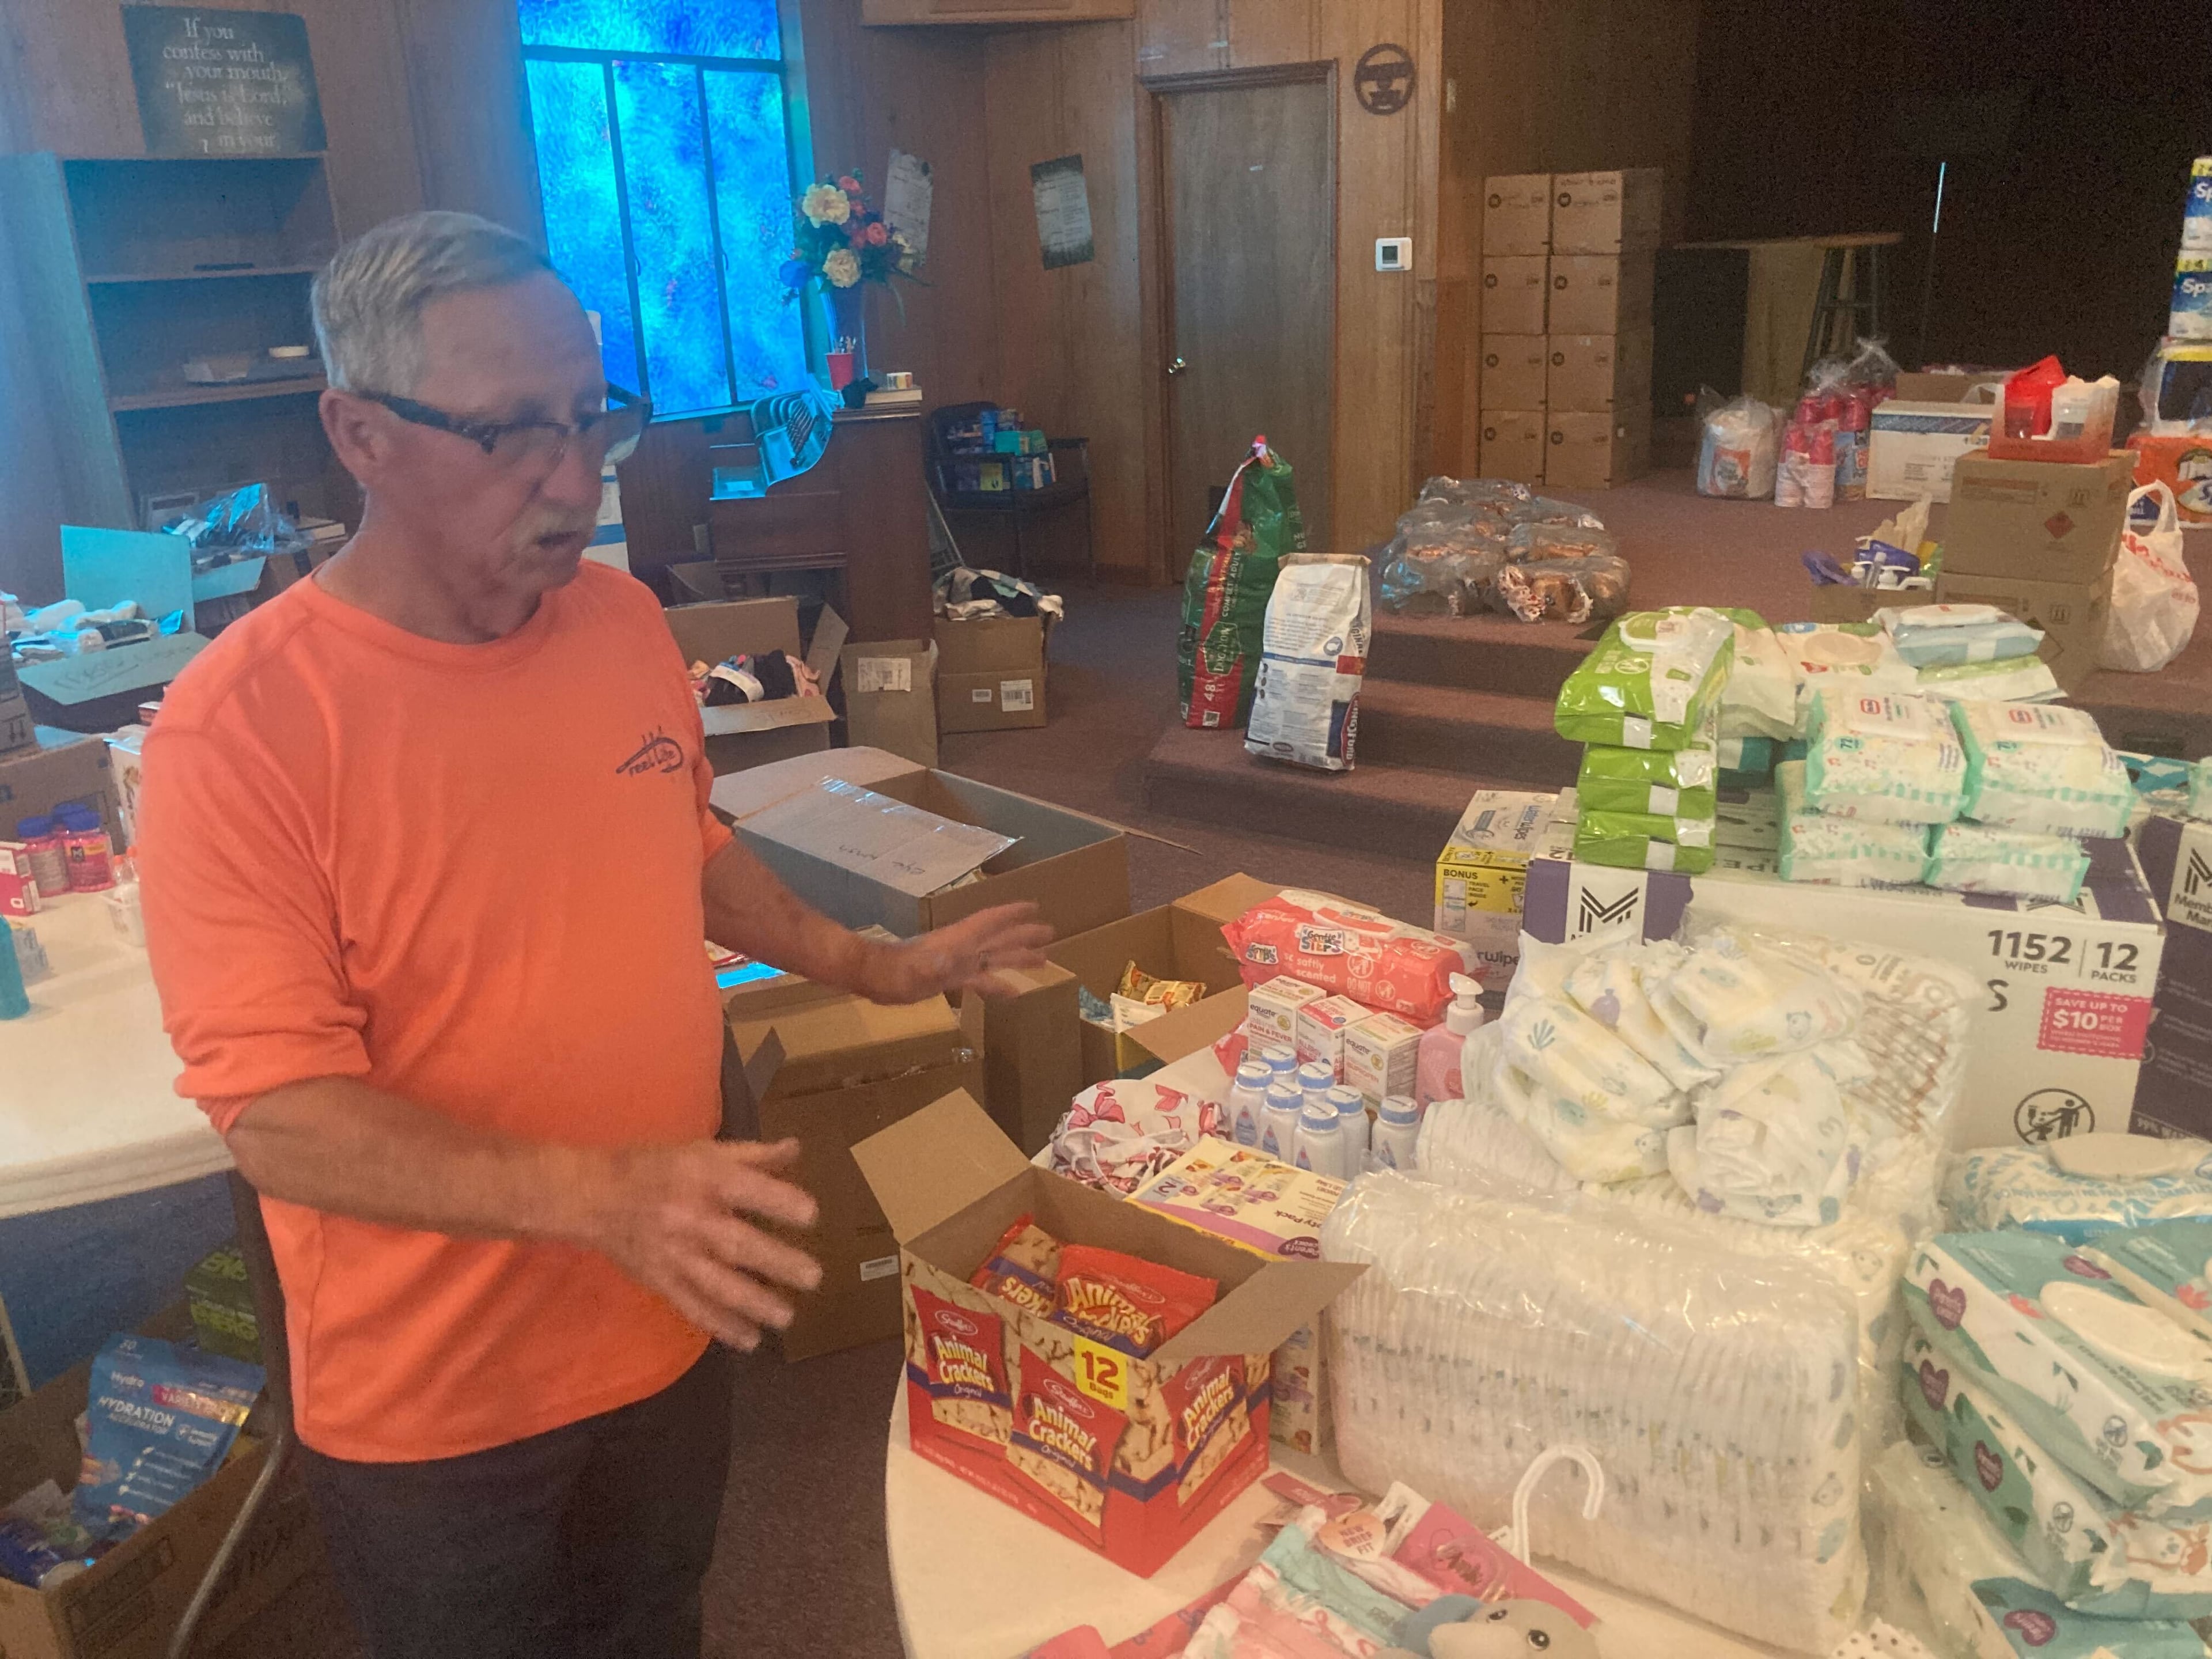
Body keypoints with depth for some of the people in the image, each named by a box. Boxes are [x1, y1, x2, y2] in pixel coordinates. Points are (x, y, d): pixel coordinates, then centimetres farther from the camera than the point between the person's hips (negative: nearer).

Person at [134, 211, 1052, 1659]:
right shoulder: (241, 726, -24)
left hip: (671, 1319, 5)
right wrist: (598, 1194, -36)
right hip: (435, 1404, -4)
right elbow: (278, 1118, -26)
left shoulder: (625, 619, -5)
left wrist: (871, 968, 11)